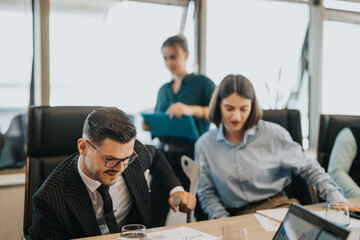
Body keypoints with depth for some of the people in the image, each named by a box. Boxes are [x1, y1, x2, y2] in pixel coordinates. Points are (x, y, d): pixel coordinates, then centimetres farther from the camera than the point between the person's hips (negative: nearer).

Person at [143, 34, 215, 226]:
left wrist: (192, 110, -27)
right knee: (154, 212, -1)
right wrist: (149, 125, 2)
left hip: (192, 154, -5)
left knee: (201, 214, -2)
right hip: (165, 153, 5)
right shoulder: (163, 90, 18)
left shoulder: (202, 83, 0)